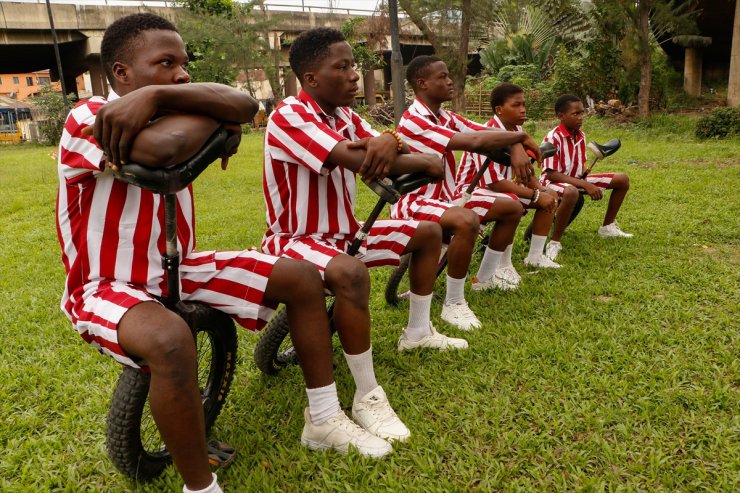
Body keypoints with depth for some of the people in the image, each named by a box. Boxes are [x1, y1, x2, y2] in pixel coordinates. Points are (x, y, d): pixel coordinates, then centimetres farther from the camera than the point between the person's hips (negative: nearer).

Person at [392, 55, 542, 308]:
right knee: (467, 220, -39)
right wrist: (521, 136, -17)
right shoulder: (413, 122, -23)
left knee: (513, 207, 10)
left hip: (445, 197, 10)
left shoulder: (446, 117, 6)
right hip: (414, 204, -9)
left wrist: (517, 149, -20)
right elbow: (475, 141, -32)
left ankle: (485, 277, 25)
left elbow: (489, 132, 2)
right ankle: (453, 304, -21)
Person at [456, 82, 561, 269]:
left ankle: (535, 256, 6)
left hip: (504, 188, 9)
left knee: (549, 197, 0)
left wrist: (543, 190, -14)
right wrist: (535, 195, -27)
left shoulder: (517, 131, 1)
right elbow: (493, 182, -31)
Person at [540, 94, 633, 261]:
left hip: (576, 179, 8)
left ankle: (607, 227, 19)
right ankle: (554, 242, -29)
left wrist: (588, 184, -9)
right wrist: (585, 185, -30)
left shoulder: (581, 136, 1)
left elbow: (580, 167, 12)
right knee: (571, 192, -45)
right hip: (553, 182, -8)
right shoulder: (553, 138, -22)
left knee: (623, 179, 3)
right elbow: (551, 174, -26)